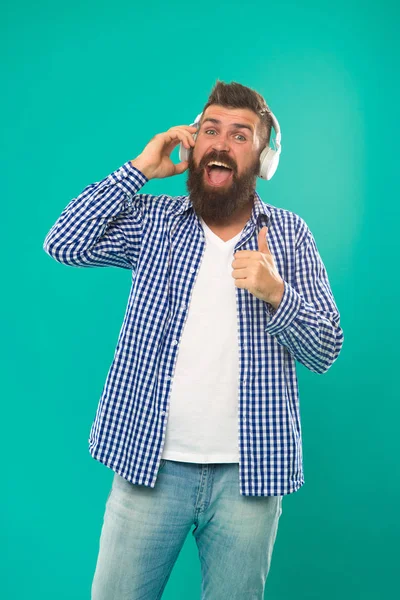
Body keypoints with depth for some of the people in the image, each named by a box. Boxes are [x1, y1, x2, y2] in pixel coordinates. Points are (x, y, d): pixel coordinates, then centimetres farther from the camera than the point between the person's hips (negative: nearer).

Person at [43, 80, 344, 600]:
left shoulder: (290, 234, 4)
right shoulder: (154, 219, 4)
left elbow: (325, 352, 1)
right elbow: (65, 244, -9)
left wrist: (276, 292, -18)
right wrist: (141, 167, -6)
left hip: (250, 472, 1)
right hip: (151, 462, 0)